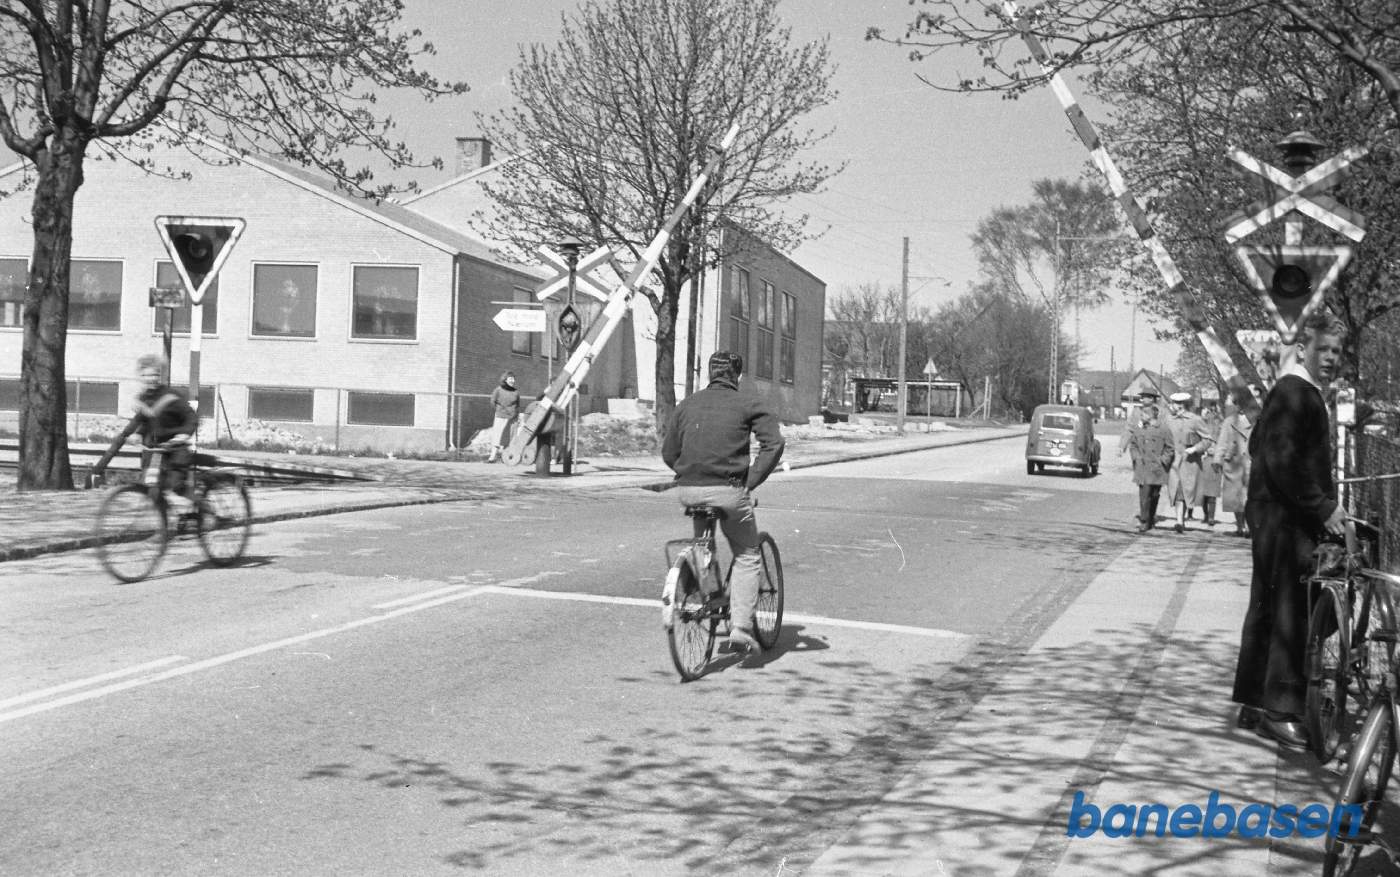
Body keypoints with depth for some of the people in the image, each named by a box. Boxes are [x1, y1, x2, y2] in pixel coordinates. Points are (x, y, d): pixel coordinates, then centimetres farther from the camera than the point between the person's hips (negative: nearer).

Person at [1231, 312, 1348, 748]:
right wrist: (1323, 507, -19)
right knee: (1291, 611, -9)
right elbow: (1283, 461, -23)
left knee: (1268, 607, 13)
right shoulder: (1293, 392, -14)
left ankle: (1254, 702, 20)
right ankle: (1281, 709, -5)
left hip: (1276, 516, 11)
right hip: (1285, 517, -11)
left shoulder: (1304, 393, 19)